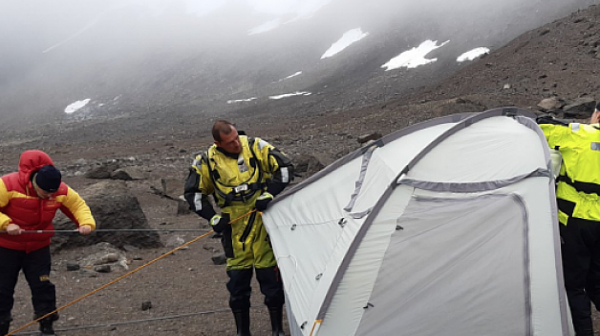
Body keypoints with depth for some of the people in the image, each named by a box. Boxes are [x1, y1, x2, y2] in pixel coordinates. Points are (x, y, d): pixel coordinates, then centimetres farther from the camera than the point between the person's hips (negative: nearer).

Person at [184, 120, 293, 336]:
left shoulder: (256, 147, -7)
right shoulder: (208, 161, -5)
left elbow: (285, 167, -3)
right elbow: (193, 193, 5)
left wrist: (270, 193, -15)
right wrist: (213, 217, -5)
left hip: (263, 222, -1)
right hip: (235, 228, 1)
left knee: (270, 277, 3)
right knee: (237, 280, 7)